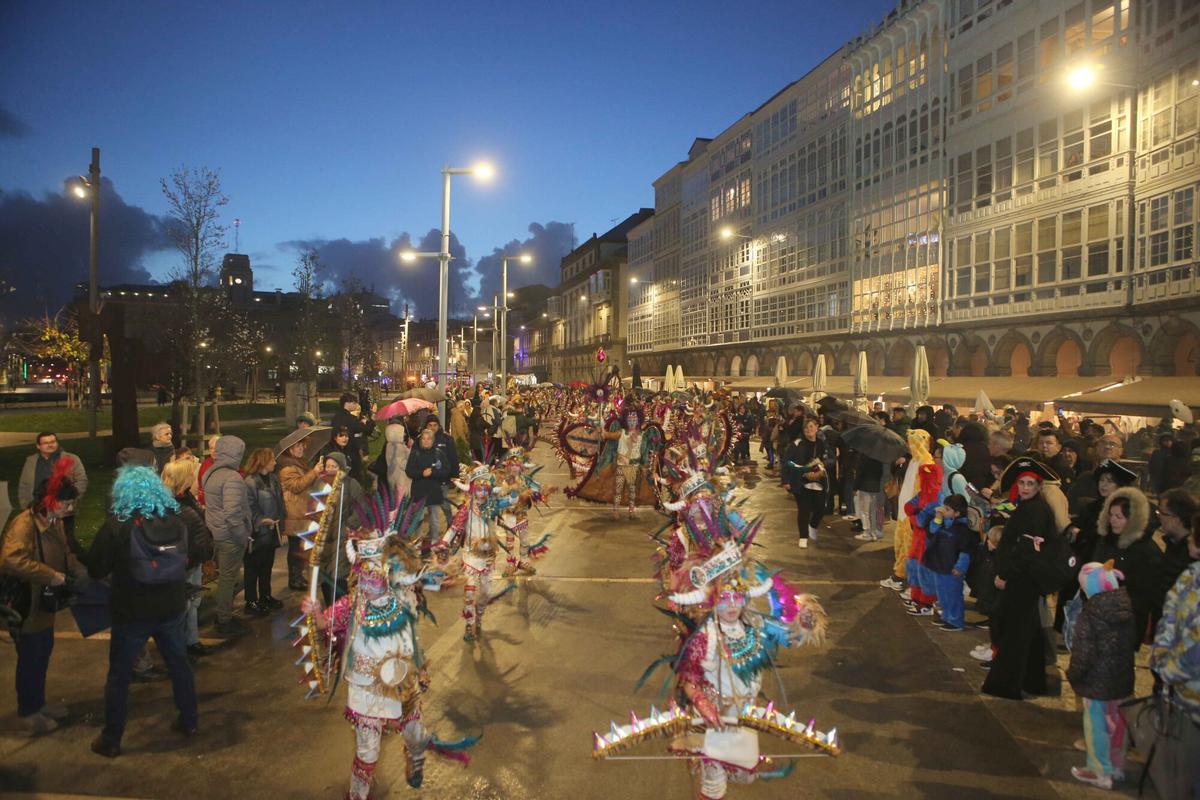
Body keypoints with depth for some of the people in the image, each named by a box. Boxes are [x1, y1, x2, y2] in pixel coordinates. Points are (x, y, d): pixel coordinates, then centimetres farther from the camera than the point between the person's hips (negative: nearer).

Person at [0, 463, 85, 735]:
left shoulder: (54, 522, 5)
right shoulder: (23, 525, -26)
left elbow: (65, 554, 16)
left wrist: (83, 574, 2)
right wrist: (52, 576, -32)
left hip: (45, 602, 9)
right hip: (25, 605, -9)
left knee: (43, 653, 20)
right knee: (29, 658, 5)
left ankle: (38, 703, 37)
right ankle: (27, 713, 22)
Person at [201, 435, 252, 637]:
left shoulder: (210, 473, 7)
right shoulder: (232, 478, -22)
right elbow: (232, 513, -28)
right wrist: (243, 537, -17)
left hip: (215, 532, 9)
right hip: (229, 536, -9)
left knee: (224, 576, 21)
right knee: (228, 578, 3)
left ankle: (223, 615, 33)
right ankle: (225, 622, 14)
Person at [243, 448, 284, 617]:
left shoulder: (274, 478, 8)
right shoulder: (250, 482, -18)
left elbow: (279, 501, 14)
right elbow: (250, 508, -20)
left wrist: (279, 519, 5)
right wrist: (262, 520, -22)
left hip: (271, 531, 8)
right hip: (257, 532, -8)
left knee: (267, 565, 19)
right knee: (253, 569, 3)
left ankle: (265, 597, 32)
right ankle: (251, 602, 13)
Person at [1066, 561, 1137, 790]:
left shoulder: (1089, 615, -22)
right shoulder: (1128, 608, -3)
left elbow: (1084, 653, -19)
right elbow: (1134, 643, 8)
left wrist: (1073, 675, -4)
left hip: (1098, 681, -7)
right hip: (1123, 679, 7)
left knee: (1097, 726, 7)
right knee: (1117, 723, 21)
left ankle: (1100, 773, 18)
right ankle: (1117, 767, 36)